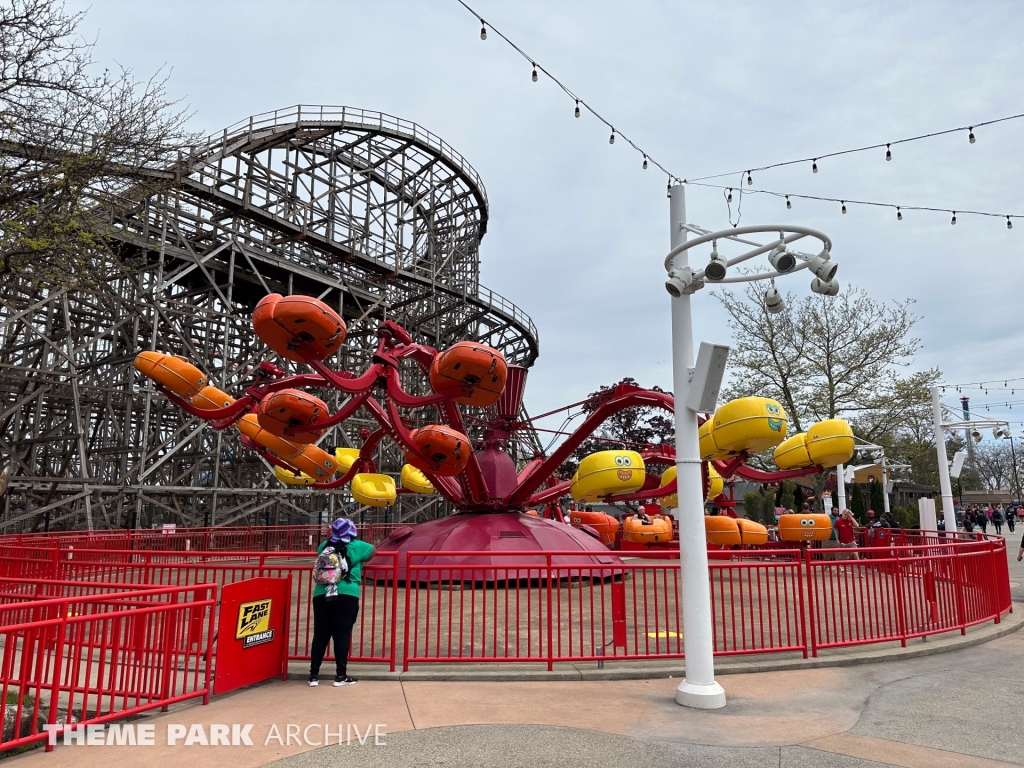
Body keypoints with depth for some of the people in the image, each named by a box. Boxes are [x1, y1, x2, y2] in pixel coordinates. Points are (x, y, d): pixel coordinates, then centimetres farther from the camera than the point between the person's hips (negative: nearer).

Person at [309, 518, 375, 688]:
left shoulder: (325, 546, 13)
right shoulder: (356, 546, 4)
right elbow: (373, 551, 21)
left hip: (321, 595, 4)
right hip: (346, 596, -3)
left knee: (320, 635, 8)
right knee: (342, 635, 2)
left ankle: (314, 675, 13)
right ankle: (340, 676, 6)